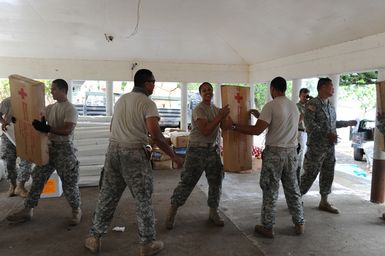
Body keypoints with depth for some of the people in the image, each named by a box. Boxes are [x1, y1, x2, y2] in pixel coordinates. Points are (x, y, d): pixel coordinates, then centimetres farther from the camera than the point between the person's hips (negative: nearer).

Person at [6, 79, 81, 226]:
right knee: (38, 178, 10)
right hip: (49, 147, 7)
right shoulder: (50, 107, 10)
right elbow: (36, 118, 16)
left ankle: (76, 211, 19)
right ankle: (27, 211, 21)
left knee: (69, 183, 0)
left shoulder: (70, 109, -13)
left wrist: (47, 128, -32)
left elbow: (67, 130, -24)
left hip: (64, 148, -7)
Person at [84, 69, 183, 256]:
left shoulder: (121, 99, 13)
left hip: (113, 150, 6)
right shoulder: (147, 103, -9)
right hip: (134, 153, -6)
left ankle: (94, 238, 24)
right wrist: (173, 156, -10)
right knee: (143, 200, 5)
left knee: (107, 196, 15)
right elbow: (155, 135, -18)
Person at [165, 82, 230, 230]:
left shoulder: (215, 108, 11)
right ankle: (172, 213, 9)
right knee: (187, 182, -4)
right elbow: (205, 131, -24)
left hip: (213, 150, 7)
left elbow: (221, 126, 24)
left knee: (216, 182, 8)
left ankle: (213, 213, 24)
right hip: (197, 150, -7)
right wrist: (220, 116, -23)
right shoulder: (199, 110, -14)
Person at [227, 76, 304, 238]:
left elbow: (257, 130, -19)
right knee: (293, 190, 17)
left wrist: (234, 126, -11)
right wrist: (261, 116, 26)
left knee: (270, 191, 4)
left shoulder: (271, 106, -12)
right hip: (291, 152, 6)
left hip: (274, 152, -6)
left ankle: (267, 227, 13)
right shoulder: (294, 107, 10)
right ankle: (299, 224, 26)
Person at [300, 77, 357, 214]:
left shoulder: (330, 106, 13)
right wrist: (327, 134, -25)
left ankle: (324, 202, 25)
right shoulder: (312, 104, -11)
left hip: (330, 147, 8)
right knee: (309, 175, -3)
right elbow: (309, 124, -21)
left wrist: (349, 123, 30)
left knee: (328, 175, 13)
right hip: (316, 147, -8)